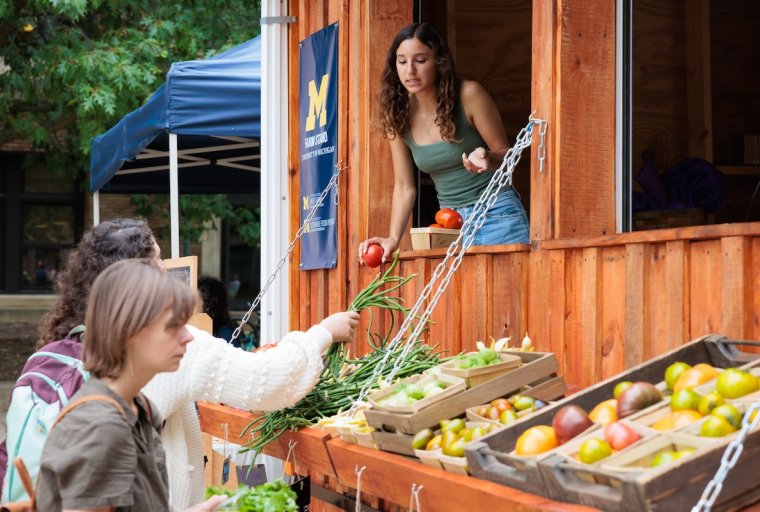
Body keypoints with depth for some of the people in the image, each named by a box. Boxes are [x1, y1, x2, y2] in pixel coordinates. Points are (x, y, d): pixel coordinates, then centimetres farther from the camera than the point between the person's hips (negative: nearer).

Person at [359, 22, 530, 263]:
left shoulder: (469, 95, -12)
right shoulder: (398, 116, -2)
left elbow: (504, 153, -4)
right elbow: (404, 187, 2)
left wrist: (488, 159, -27)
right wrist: (393, 239, -11)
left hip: (496, 215, -3)